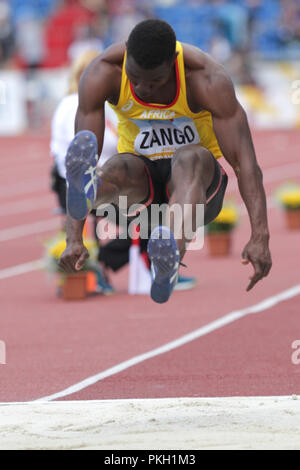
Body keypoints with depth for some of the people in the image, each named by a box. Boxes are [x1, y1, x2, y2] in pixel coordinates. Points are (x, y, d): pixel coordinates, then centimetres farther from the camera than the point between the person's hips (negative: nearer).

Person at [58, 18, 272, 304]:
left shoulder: (207, 79, -23)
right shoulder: (101, 75, -18)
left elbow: (243, 159, -28)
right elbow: (84, 149, -24)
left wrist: (259, 238, -40)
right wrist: (74, 238, -36)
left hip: (199, 174, -2)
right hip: (141, 174, 2)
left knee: (190, 158, -37)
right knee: (117, 170, -34)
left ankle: (171, 260, -64)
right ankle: (87, 190, -71)